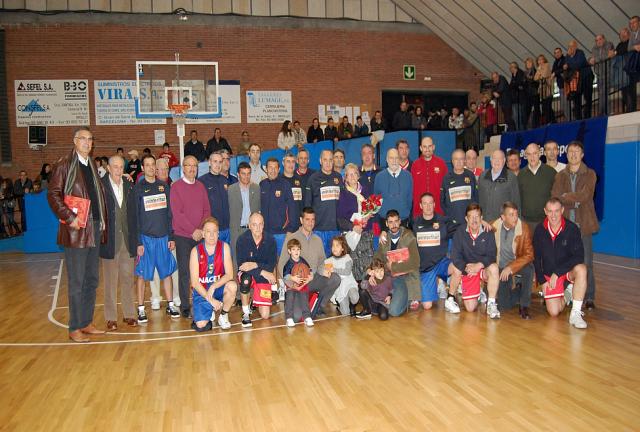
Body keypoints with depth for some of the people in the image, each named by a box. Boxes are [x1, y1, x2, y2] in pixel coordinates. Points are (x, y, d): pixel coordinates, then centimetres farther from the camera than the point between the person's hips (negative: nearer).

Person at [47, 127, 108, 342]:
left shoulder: (92, 166, 16)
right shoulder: (64, 165, -5)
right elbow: (53, 195, -11)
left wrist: (102, 220, 9)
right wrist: (70, 218, -17)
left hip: (95, 230, 7)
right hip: (76, 231, -7)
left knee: (92, 280, 12)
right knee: (76, 282, -1)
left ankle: (86, 322, 23)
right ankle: (75, 328, 9)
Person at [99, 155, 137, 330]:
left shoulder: (129, 186, 7)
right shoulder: (100, 185, -6)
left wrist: (135, 239, 3)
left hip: (127, 238, 4)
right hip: (109, 240, -4)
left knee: (128, 278, 11)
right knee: (110, 280, 5)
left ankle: (129, 314, 22)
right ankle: (111, 318, 15)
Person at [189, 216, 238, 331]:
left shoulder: (224, 247, -9)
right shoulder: (196, 251, -12)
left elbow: (229, 274, -14)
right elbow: (194, 282, -13)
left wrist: (214, 286, -30)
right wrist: (211, 300, -21)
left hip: (219, 287, 1)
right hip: (201, 291, -1)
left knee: (232, 286, -33)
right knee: (201, 326, -19)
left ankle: (223, 316, -4)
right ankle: (210, 312, 19)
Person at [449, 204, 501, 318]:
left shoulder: (488, 234, -5)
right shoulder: (459, 233, -5)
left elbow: (491, 256, -12)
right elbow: (455, 256, -11)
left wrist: (479, 265, -28)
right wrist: (466, 267, -25)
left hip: (484, 269, 0)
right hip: (467, 271, 0)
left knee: (494, 268, -37)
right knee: (470, 308, -7)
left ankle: (491, 304, -20)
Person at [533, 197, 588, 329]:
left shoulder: (572, 228, -14)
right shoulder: (540, 230, -5)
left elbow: (579, 256, -19)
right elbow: (536, 257, 3)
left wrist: (557, 273, -22)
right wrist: (542, 280, -2)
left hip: (569, 271, -2)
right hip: (549, 275, 2)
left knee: (581, 269, -38)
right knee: (553, 312, -11)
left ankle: (575, 314, -27)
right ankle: (566, 294, 25)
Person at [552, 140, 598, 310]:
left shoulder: (590, 174, 3)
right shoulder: (560, 175, 10)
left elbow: (584, 196, -13)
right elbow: (555, 197, -4)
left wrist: (566, 196, -5)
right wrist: (575, 200, -13)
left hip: (583, 224, -2)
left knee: (586, 263, -1)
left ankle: (589, 298, 7)